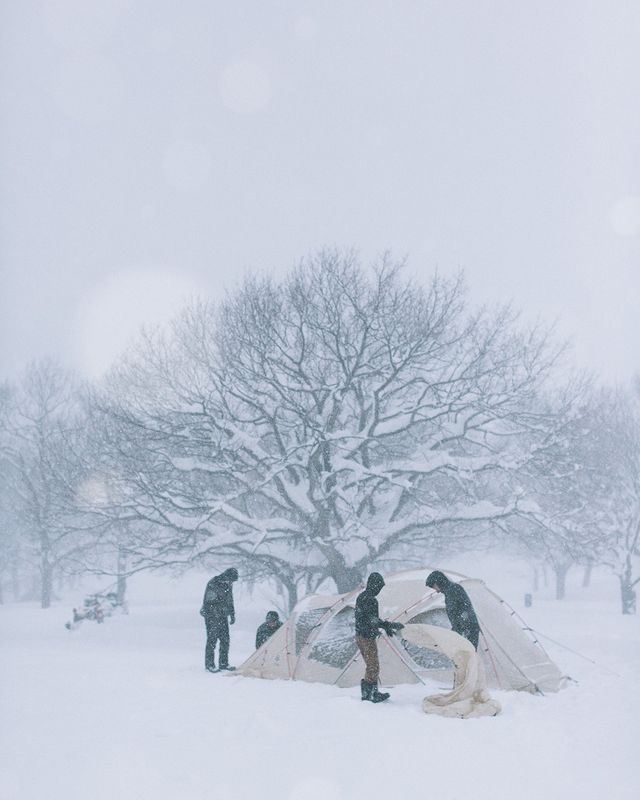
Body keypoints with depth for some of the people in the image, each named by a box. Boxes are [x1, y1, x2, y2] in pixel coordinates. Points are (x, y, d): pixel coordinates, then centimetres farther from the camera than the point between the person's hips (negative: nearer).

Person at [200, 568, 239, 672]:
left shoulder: (228, 585, 7)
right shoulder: (213, 584, -18)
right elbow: (208, 602, -19)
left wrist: (232, 614, 19)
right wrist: (209, 618, -22)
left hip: (223, 616, 8)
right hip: (212, 617, -8)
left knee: (225, 640, 8)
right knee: (212, 640, -5)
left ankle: (223, 664, 16)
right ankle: (209, 665, 4)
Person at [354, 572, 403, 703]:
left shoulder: (361, 597, 11)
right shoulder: (370, 600, -21)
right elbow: (373, 621, -27)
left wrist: (385, 626, 19)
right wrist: (390, 625, -23)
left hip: (360, 636, 10)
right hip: (368, 638, -10)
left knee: (371, 666, 18)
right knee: (373, 667, -1)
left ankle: (373, 693, 25)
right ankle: (368, 694, 3)